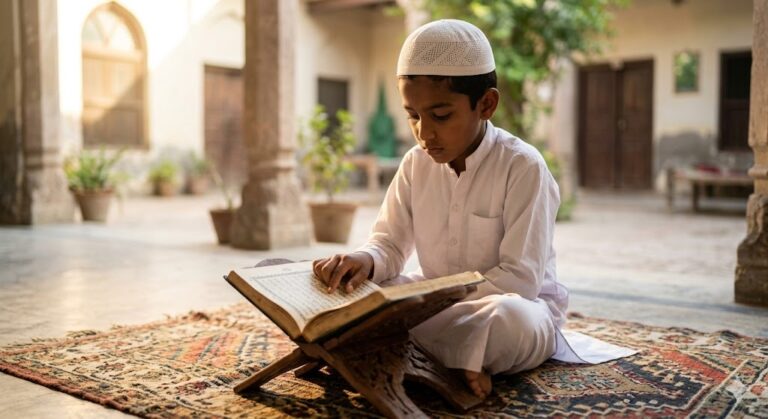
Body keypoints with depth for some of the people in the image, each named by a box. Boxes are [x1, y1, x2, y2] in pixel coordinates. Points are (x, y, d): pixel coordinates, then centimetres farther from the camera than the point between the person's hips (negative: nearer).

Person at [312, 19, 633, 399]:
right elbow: (389, 244, 0)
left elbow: (520, 278, -22)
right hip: (438, 305, 5)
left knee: (508, 320, -40)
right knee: (354, 285, -13)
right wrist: (366, 260, -25)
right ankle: (451, 361, -18)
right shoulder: (415, 164, -1)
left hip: (519, 304, -5)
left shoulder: (523, 166, -19)